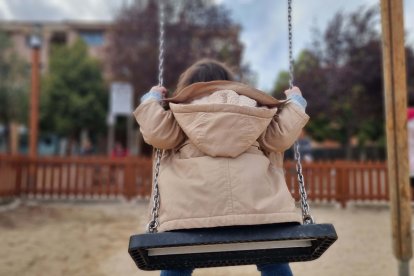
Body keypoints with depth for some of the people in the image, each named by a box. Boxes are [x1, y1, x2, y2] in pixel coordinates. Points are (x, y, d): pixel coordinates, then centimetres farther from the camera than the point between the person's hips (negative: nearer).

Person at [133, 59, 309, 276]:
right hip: (253, 202, 1)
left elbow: (157, 133, 7)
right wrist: (295, 102, 32)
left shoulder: (182, 111, 20)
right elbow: (280, 137, 15)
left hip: (194, 204, -1)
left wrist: (152, 99, 26)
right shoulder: (253, 106, 24)